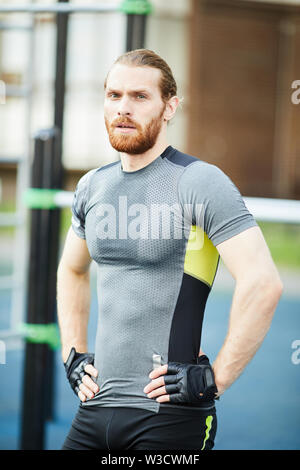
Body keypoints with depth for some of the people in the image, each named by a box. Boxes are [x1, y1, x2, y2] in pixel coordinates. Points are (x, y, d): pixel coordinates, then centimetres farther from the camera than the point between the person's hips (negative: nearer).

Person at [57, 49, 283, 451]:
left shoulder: (199, 182, -9)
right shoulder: (92, 187, 11)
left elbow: (263, 283, -18)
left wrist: (213, 379, -16)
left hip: (169, 417, -6)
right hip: (96, 406, 6)